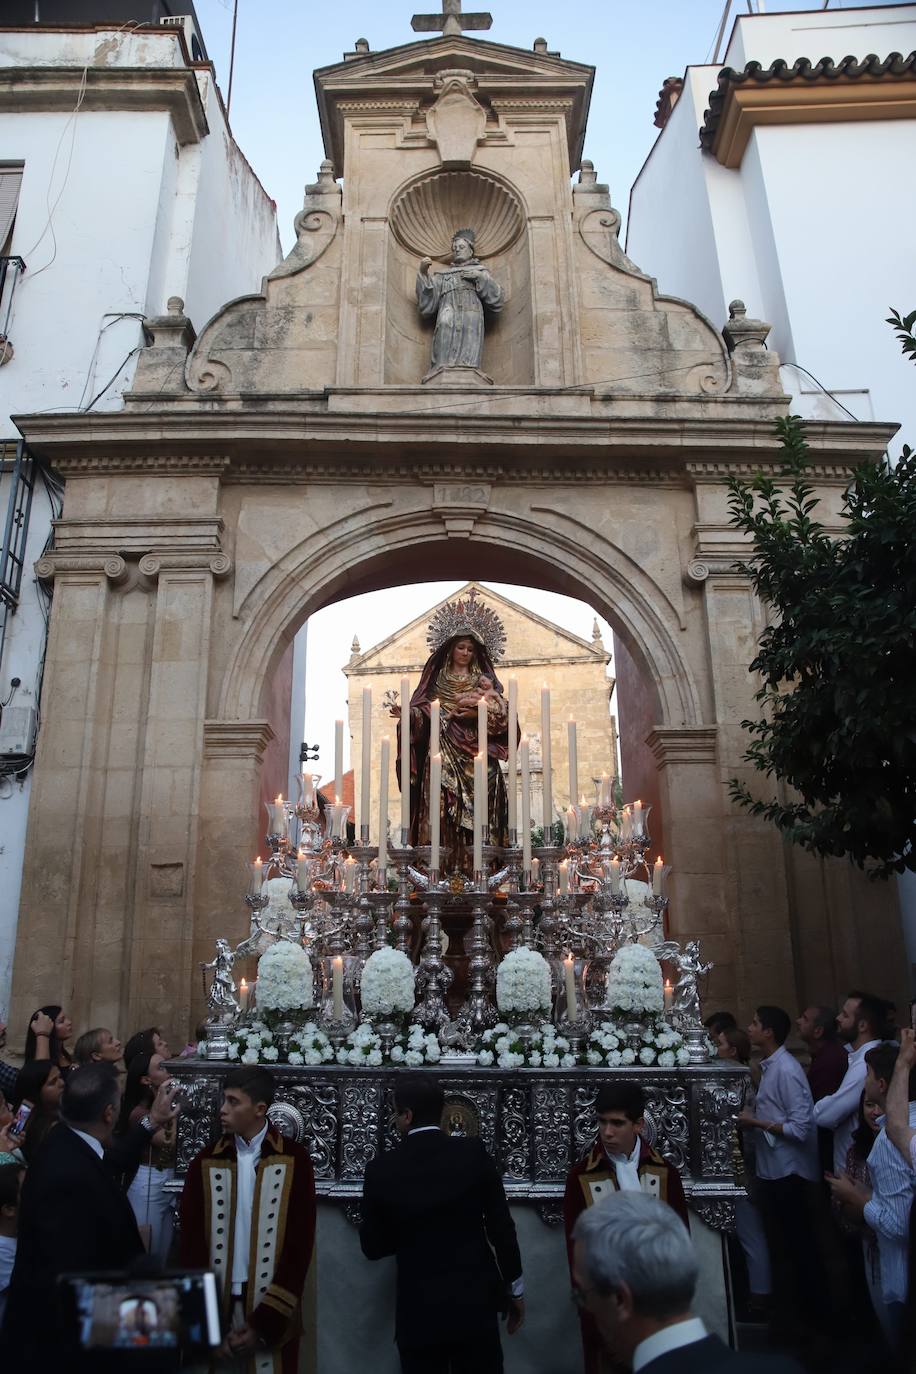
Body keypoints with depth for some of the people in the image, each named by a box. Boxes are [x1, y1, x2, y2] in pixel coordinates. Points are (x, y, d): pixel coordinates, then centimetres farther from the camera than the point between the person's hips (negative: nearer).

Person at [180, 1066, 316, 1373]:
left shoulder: (294, 1160, -7)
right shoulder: (206, 1162, 0)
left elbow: (299, 1246, -6)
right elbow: (191, 1243, 0)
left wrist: (265, 1321, -10)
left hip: (272, 1311, -2)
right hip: (217, 1304, 2)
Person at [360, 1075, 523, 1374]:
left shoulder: (382, 1169, -11)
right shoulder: (474, 1152, -11)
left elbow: (373, 1247, 0)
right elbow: (501, 1228, -7)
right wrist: (516, 1289, 6)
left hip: (418, 1309, -1)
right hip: (475, 1301, 1)